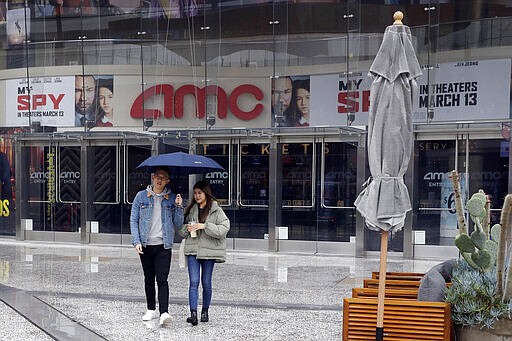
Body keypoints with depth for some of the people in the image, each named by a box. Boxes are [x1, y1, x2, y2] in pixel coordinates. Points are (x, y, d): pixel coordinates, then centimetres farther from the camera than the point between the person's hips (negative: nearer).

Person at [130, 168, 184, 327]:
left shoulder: (172, 198, 5)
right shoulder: (141, 196, 5)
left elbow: (178, 224, 5)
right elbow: (133, 220, 4)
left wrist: (178, 207, -10)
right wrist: (136, 241, -6)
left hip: (163, 245, -2)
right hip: (145, 245, 2)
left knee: (162, 279, -11)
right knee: (149, 279, 12)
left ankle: (164, 313, -17)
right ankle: (151, 310, 24)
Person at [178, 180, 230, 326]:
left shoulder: (216, 210, -1)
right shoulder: (190, 210, 11)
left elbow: (224, 228, -12)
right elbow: (180, 229, 17)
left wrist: (205, 226, -18)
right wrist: (187, 229, -6)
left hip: (209, 251, -2)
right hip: (192, 250, 2)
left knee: (206, 283, 8)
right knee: (193, 282, -8)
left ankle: (205, 311, 24)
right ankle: (193, 313, -11)